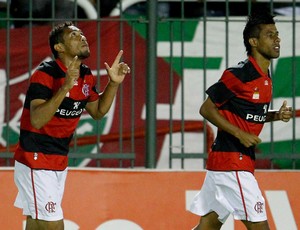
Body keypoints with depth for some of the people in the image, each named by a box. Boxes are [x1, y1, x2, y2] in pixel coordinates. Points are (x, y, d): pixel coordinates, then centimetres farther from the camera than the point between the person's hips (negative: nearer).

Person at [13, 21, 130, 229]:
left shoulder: (86, 76, 6)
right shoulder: (45, 74, -18)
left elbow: (98, 112, 20)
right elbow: (36, 120, -30)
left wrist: (114, 83, 5)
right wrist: (65, 87, -37)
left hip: (59, 163, 8)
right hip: (35, 163, -8)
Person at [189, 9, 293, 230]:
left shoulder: (265, 78, 13)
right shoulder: (239, 74, -14)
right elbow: (207, 108, -11)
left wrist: (276, 116, 6)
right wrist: (239, 133, -18)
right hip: (231, 161, -9)